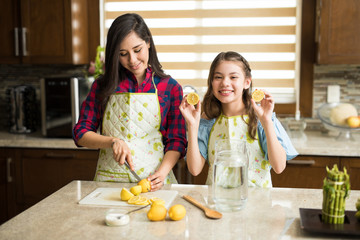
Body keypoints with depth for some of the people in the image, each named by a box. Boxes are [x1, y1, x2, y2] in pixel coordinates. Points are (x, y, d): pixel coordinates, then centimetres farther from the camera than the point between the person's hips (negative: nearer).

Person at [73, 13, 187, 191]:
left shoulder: (170, 88, 5)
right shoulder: (103, 86, 8)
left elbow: (176, 141, 4)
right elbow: (81, 133, 6)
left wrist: (162, 173, -13)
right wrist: (112, 141, -11)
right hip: (109, 179, 1)